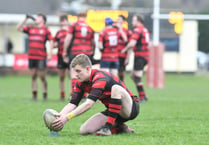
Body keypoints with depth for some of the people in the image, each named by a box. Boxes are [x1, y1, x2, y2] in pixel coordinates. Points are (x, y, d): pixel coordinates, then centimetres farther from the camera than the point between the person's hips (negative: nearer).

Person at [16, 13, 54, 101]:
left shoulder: (45, 29, 2)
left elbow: (51, 41, 0)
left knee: (42, 76, -5)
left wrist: (50, 53, -8)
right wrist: (26, 19, 5)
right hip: (31, 56, 4)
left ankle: (45, 95, 2)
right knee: (33, 76, 5)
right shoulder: (30, 28, 13)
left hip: (41, 57, -4)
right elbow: (18, 28, 12)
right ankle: (34, 95, 8)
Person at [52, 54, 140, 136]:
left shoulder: (100, 78, -27)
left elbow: (89, 104, -37)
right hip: (113, 111, 7)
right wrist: (60, 115, -28)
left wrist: (67, 117, -42)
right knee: (84, 130, -11)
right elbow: (72, 104, -7)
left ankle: (108, 128, -31)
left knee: (116, 88, -38)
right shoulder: (81, 83, -1)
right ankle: (119, 128, 3)